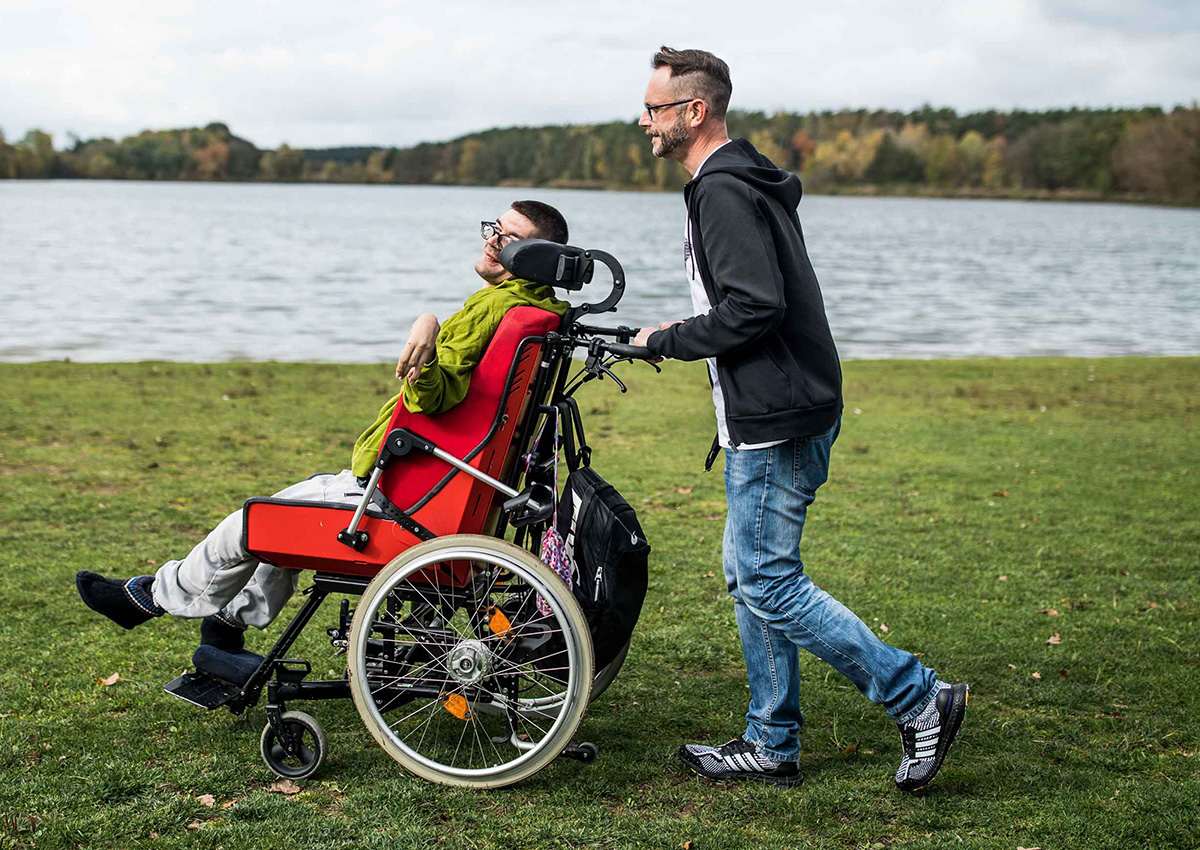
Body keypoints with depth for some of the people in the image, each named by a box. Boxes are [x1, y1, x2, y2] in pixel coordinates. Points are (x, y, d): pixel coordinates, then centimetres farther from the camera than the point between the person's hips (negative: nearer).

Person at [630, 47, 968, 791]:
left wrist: (669, 341, -13)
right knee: (752, 577, 14)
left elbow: (755, 307, -25)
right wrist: (681, 335, 15)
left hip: (777, 423, -11)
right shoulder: (745, 181, 17)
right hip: (770, 418, 11)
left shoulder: (723, 191, -16)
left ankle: (920, 699, 0)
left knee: (769, 582, -6)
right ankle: (772, 744, 22)